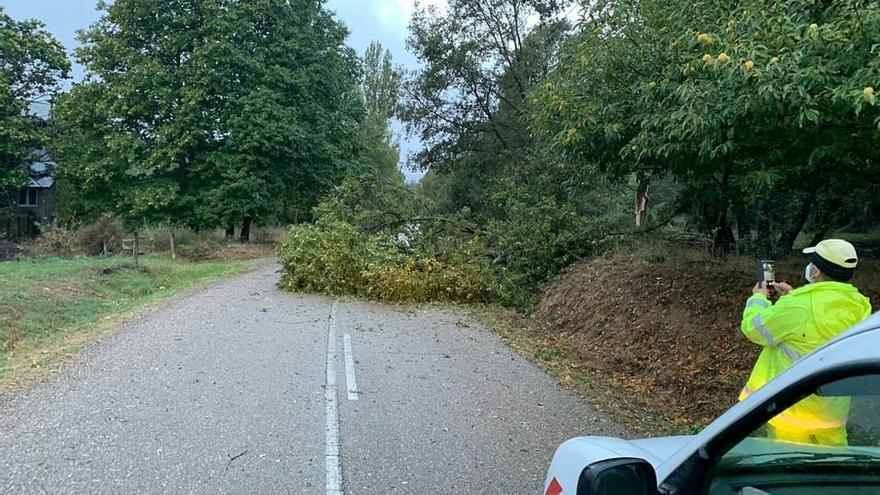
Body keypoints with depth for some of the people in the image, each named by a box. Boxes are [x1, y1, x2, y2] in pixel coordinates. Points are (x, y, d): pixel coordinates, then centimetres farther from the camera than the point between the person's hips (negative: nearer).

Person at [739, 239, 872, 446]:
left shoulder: (800, 305, -26)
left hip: (793, 410, -6)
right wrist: (793, 296, 18)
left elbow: (754, 327, -13)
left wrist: (758, 298, 4)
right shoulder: (859, 306, -3)